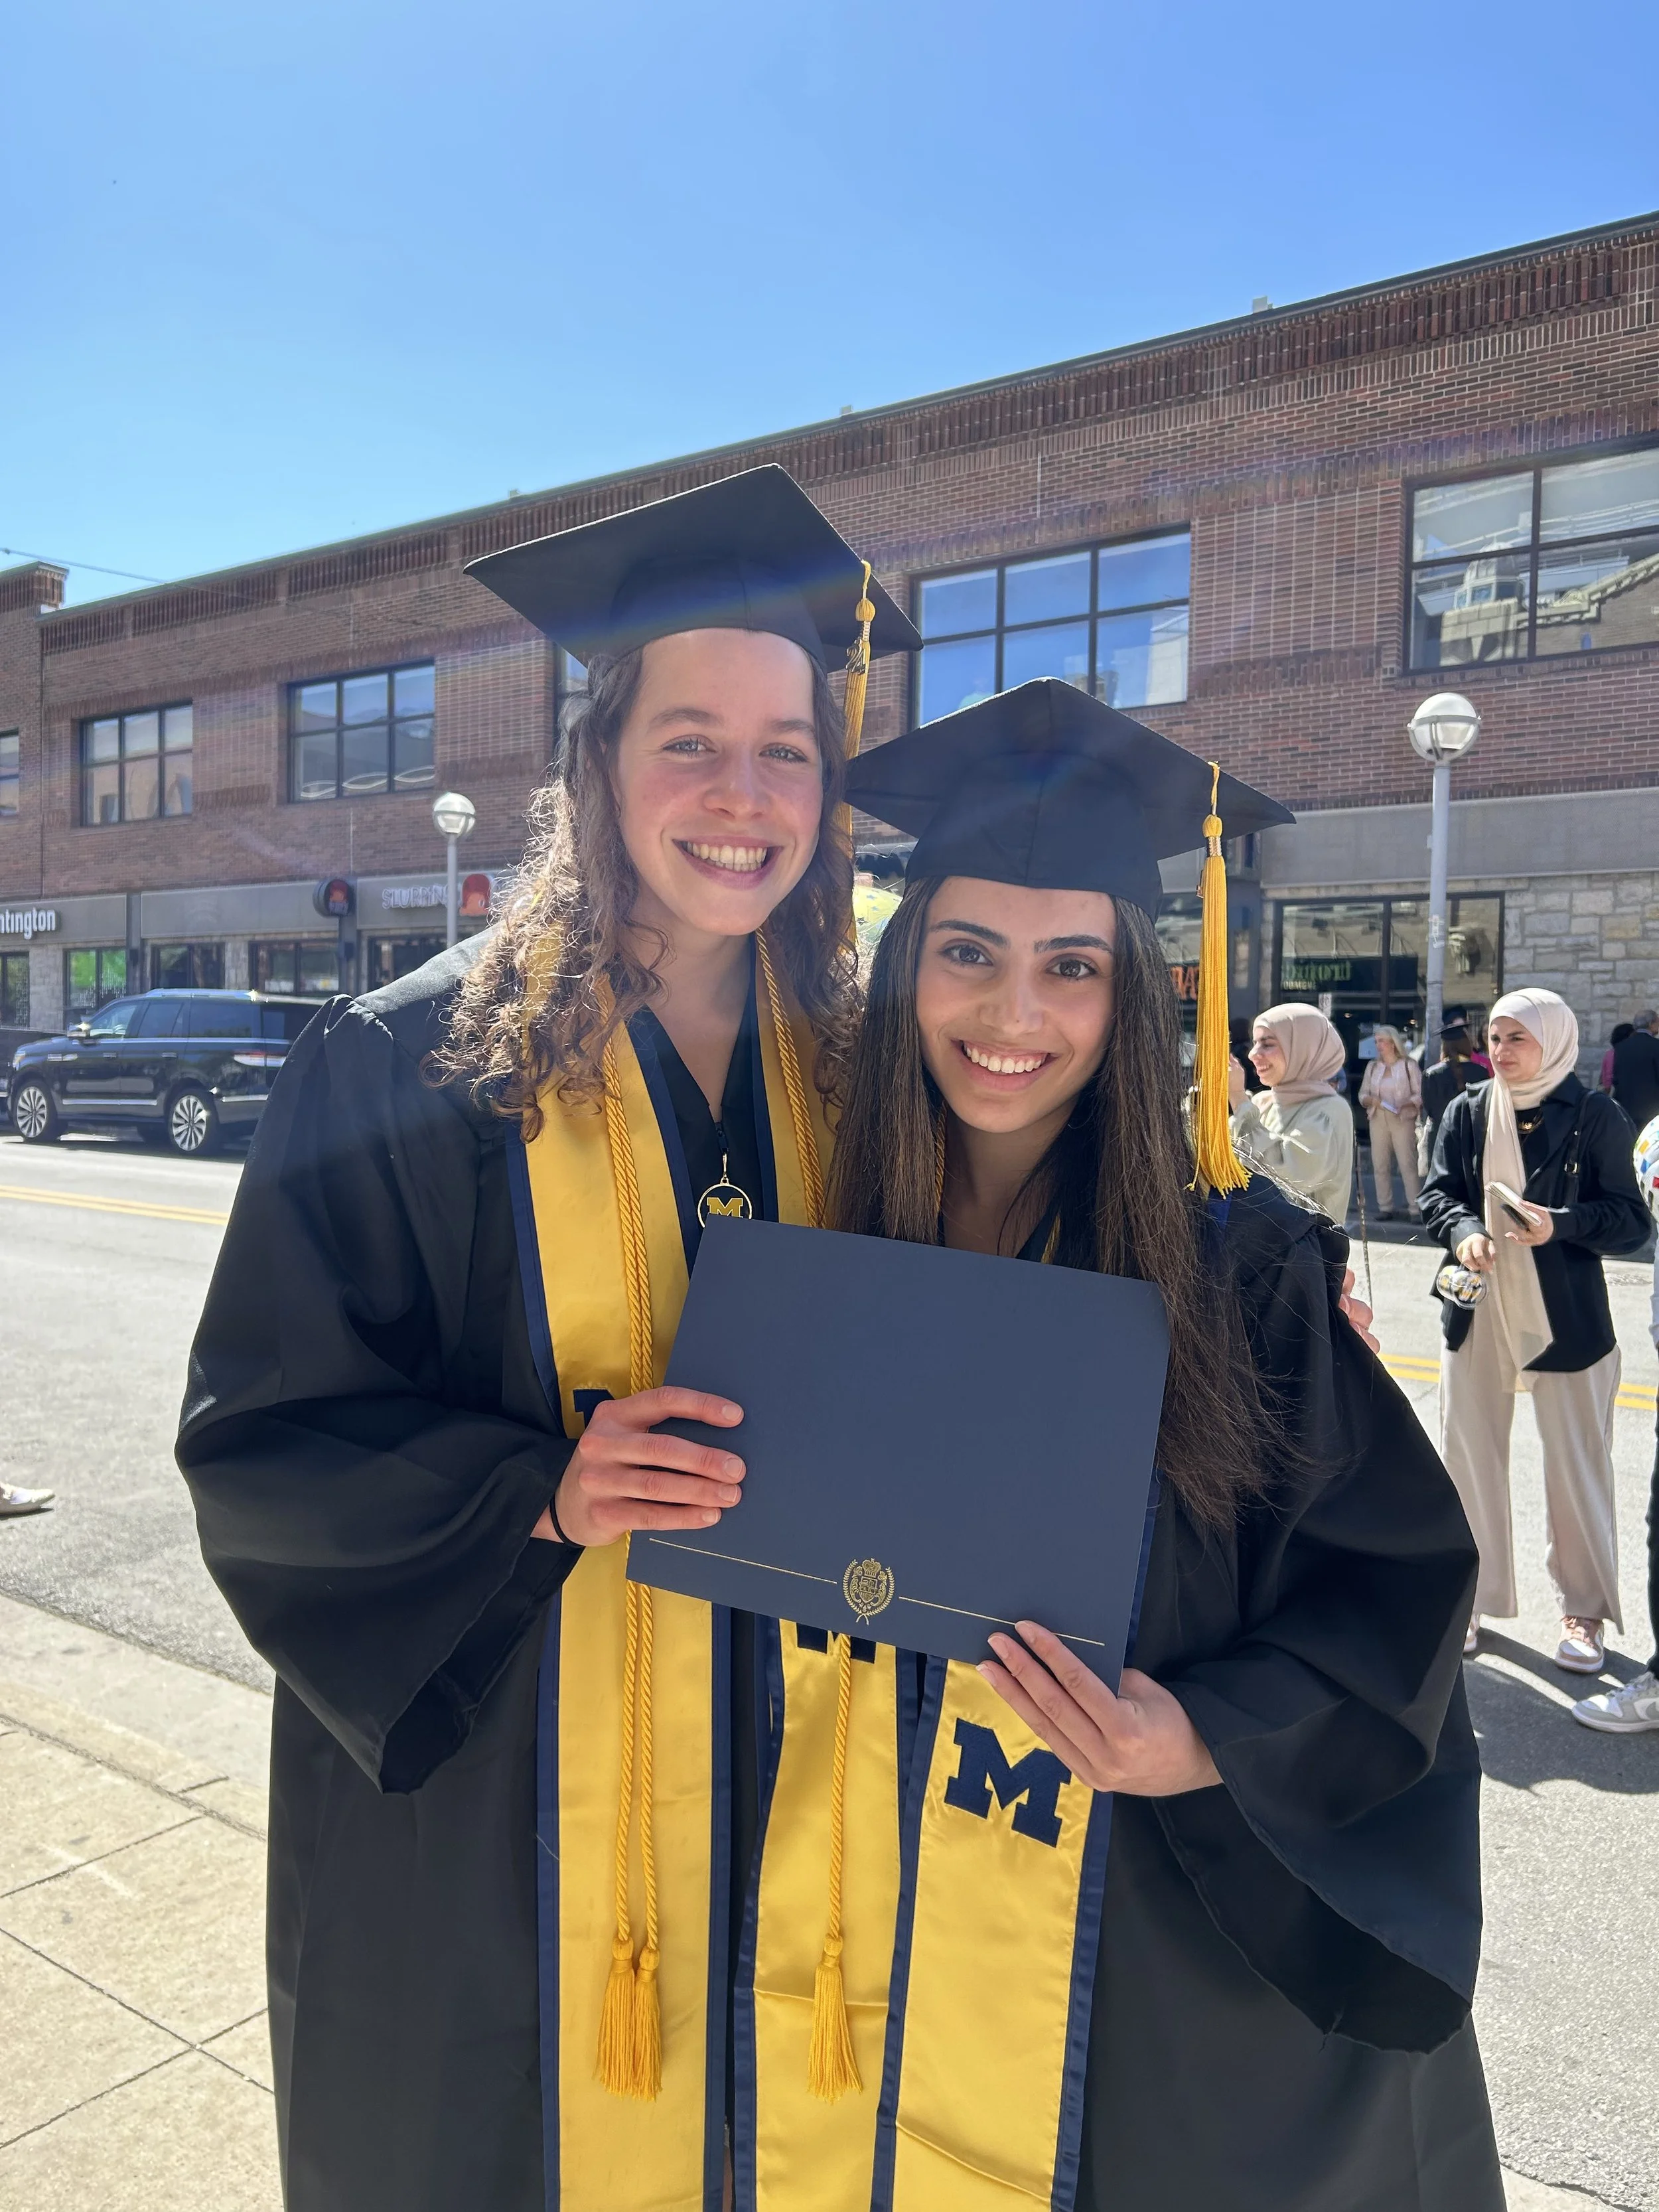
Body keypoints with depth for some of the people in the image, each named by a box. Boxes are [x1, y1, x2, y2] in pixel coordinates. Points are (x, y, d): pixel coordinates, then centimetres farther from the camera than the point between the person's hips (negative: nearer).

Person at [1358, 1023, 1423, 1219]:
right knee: (1379, 1165, 2)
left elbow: (1420, 1094, -2)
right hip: (1378, 1120, 4)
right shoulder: (1373, 1067, 14)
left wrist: (1405, 1105, -19)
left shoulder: (1409, 1065, 1)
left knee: (1408, 1165, -7)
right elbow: (1362, 1094, 14)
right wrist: (1371, 1100, -8)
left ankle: (1415, 1208, -4)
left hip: (1403, 1120, -4)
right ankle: (1385, 1208, 8)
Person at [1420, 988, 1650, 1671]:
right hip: (1477, 1313, 3)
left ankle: (1584, 1608, 22)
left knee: (1577, 1464, 5)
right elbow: (1437, 1192, 5)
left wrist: (1562, 1225, -22)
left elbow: (1632, 1221, -5)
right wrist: (1463, 1229, -16)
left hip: (1566, 1320, -3)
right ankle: (1471, 1596, 23)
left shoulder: (1595, 1116, -6)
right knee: (1468, 1456, 9)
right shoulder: (1467, 1111, 3)